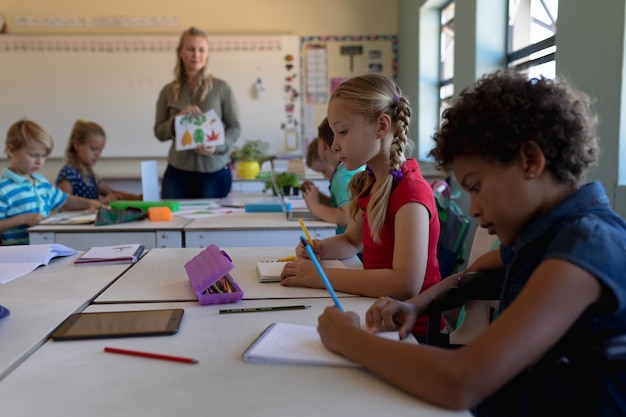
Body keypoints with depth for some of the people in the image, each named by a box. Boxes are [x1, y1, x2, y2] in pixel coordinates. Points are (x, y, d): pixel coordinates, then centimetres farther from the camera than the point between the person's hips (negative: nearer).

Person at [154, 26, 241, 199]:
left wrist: (217, 146, -18)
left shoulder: (221, 88, -1)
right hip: (178, 171, 2)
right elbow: (159, 132, 7)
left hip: (215, 171, -1)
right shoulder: (168, 91, 5)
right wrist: (178, 118, -12)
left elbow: (235, 127, 0)